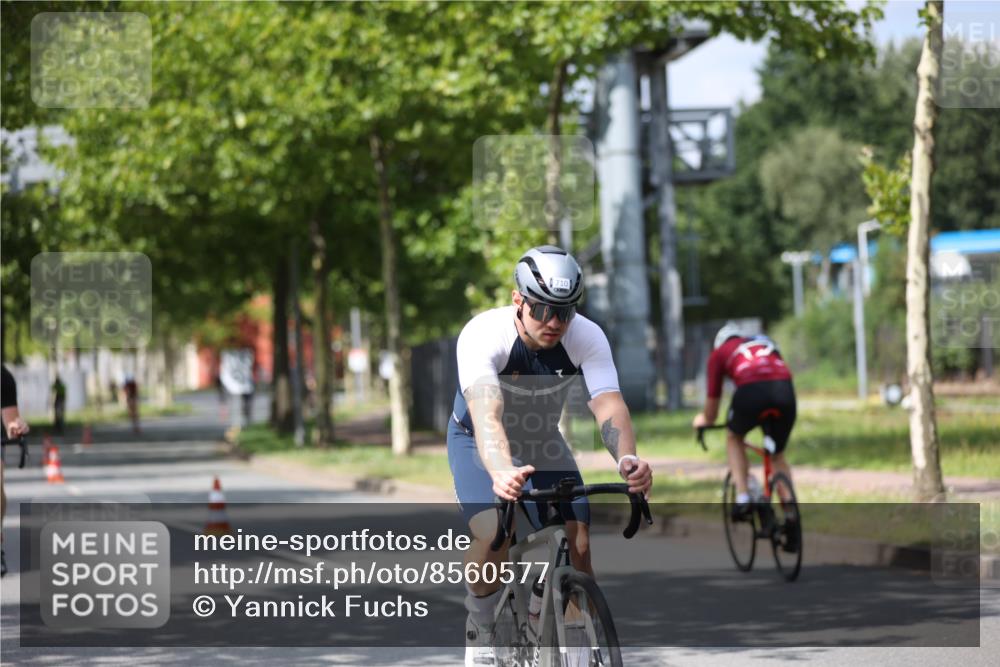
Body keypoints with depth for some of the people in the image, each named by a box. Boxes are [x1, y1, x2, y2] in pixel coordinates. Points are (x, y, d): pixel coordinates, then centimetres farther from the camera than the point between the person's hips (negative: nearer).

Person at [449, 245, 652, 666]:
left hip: (544, 443, 3)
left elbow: (609, 405, -36)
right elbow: (486, 415, -47)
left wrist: (627, 460, -57)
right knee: (493, 534, -28)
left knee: (579, 543, -13)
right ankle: (480, 632, -4)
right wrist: (501, 471, -67)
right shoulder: (483, 335, -34)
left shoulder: (587, 337, -24)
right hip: (478, 442, -3)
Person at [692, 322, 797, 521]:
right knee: (778, 456, 22)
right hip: (785, 390, 3)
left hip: (751, 390, -3)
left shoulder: (719, 353, 27)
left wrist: (705, 420, 50)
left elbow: (713, 398, 29)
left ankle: (742, 498, 12)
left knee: (734, 438, 27)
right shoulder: (766, 343, 38)